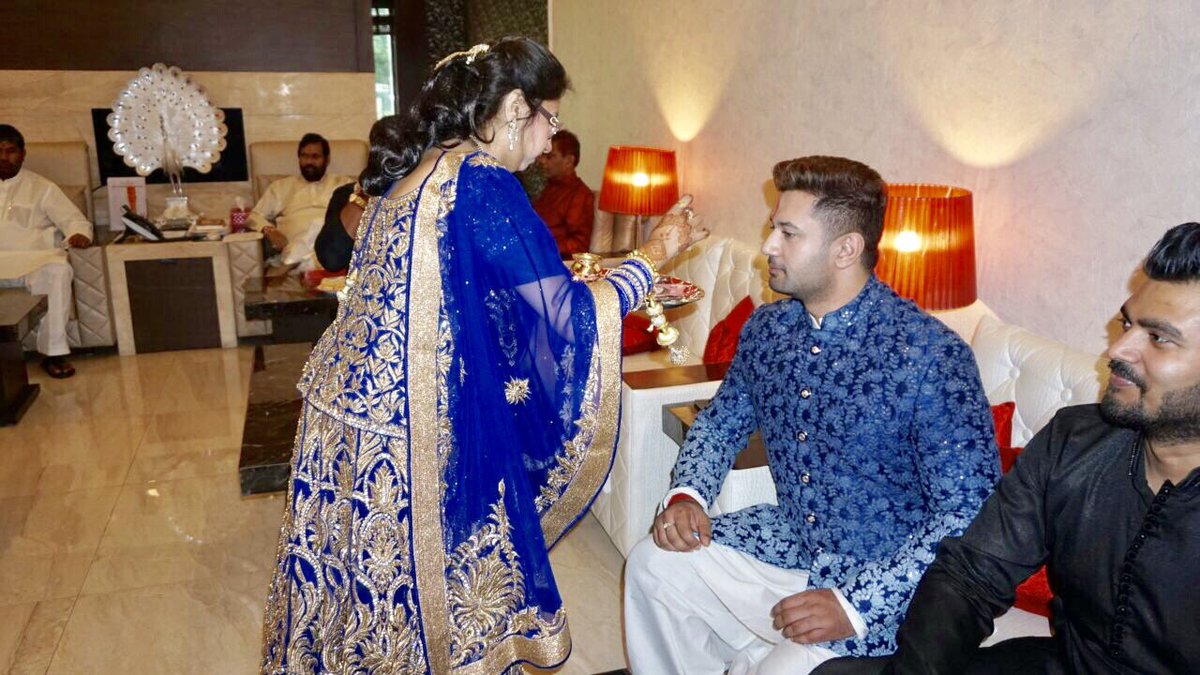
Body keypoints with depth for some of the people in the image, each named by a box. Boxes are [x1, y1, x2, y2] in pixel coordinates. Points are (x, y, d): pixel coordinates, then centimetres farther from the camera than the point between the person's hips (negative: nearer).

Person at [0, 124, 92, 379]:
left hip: (35, 258, -2)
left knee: (58, 272, -36)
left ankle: (53, 352, -31)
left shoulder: (41, 188, 14)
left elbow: (74, 219, 7)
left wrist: (79, 234, -17)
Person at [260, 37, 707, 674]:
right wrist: (656, 251, -3)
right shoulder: (482, 183, -16)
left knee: (366, 591, 21)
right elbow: (569, 316, -16)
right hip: (404, 437, -9)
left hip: (349, 408, 9)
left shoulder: (411, 170, 11)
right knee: (432, 595, 9)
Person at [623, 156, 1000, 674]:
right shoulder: (767, 329, -1)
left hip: (885, 579, -6)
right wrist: (686, 496, -6)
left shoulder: (931, 356, -22)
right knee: (653, 564, -3)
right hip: (789, 542, 6)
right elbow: (721, 422, 14)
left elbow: (969, 512, -21)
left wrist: (856, 606, -26)